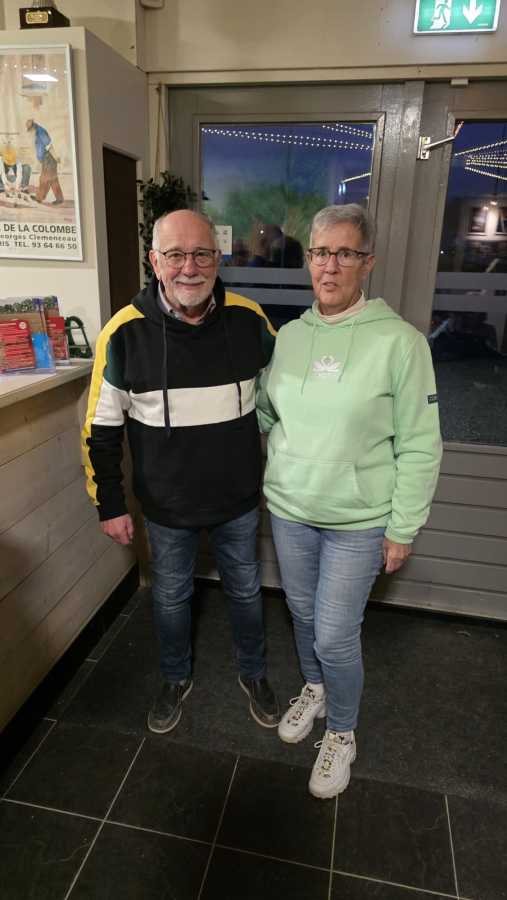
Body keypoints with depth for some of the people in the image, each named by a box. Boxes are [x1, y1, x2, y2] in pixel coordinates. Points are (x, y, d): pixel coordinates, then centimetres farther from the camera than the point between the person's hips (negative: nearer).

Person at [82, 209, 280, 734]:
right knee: (170, 596, 20)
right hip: (167, 507, -1)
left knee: (245, 589, 21)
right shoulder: (125, 331, -15)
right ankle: (176, 678, 49)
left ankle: (253, 672, 48)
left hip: (240, 500, 1)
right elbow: (101, 428, -6)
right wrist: (109, 505, -4)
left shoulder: (248, 319, -11)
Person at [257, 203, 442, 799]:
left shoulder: (399, 341, -14)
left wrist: (403, 530, -9)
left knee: (335, 636, 4)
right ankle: (314, 689, 50)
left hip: (358, 522, -4)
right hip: (288, 510, 5)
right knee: (302, 613, 21)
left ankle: (341, 732, 34)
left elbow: (420, 447, -11)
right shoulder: (288, 335, 0)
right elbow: (264, 414, 12)